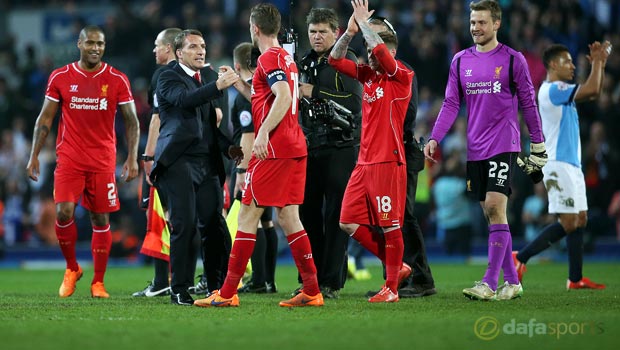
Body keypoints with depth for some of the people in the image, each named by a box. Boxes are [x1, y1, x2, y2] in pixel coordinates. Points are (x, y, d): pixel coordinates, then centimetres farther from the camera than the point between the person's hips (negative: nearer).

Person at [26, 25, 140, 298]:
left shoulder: (117, 80, 2)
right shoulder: (60, 78, 3)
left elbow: (131, 122, 6)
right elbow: (45, 119, 7)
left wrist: (132, 158, -5)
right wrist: (34, 156, 1)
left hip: (103, 161, 0)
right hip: (69, 159, 0)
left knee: (101, 219, 2)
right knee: (63, 212, -14)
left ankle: (98, 283, 9)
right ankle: (72, 268, 10)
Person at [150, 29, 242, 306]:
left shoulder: (205, 82, 21)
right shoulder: (169, 78, 1)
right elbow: (184, 100, -20)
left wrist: (228, 147, 6)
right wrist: (218, 86, -32)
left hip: (207, 164, 6)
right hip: (179, 163, -6)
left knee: (214, 226, -1)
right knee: (184, 226, -8)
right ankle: (180, 290, -2)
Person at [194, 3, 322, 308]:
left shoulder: (268, 58, -10)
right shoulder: (286, 58, 19)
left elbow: (284, 97, -25)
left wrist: (263, 132, -30)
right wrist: (238, 84, 35)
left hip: (273, 149, -9)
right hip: (295, 148, 9)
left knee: (247, 215, -4)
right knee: (288, 217, 8)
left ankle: (227, 293, -2)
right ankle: (312, 291, 4)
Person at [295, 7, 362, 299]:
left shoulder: (346, 60, -4)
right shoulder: (306, 62, 16)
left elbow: (355, 103, -15)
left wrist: (315, 93, -16)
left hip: (340, 148, -6)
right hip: (310, 148, 6)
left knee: (335, 215, -6)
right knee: (308, 213, 6)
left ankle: (332, 282, -4)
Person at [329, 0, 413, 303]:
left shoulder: (401, 77, -7)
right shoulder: (367, 75, 12)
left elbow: (381, 51, -23)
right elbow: (335, 60, 12)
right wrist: (350, 31, -1)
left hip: (389, 162, -8)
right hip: (364, 162, 8)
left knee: (389, 226, -4)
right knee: (349, 222, 5)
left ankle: (391, 287, 4)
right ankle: (397, 267, 17)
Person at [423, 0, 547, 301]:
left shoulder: (512, 59, -1)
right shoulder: (460, 61, 10)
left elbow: (528, 103, 3)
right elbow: (451, 104, 11)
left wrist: (538, 145, 3)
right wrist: (435, 138, -1)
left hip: (503, 145, -5)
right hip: (474, 149, 5)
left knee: (495, 207, -15)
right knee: (491, 214, 5)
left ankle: (490, 283, -17)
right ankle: (511, 282, 13)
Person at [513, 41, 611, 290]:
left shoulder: (561, 91, 17)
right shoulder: (552, 90, -14)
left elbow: (593, 92, 26)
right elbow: (591, 90, -23)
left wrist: (599, 63, 14)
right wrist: (597, 61, -9)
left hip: (571, 165, 10)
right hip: (559, 165, -10)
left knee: (580, 220, 8)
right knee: (568, 223, -14)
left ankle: (576, 279, 9)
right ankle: (520, 258, -10)